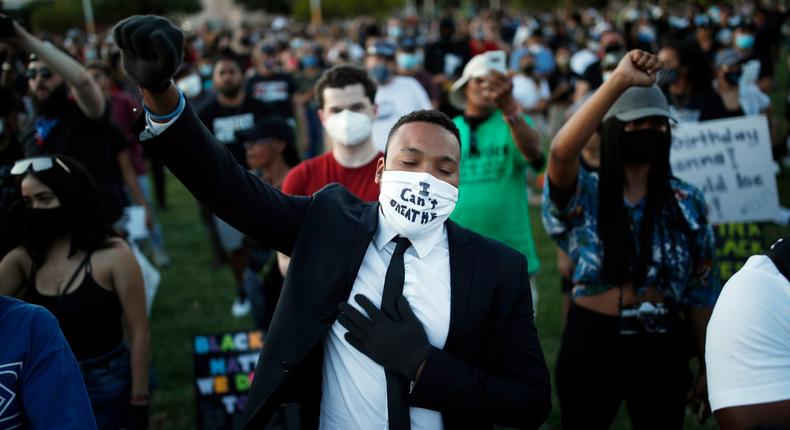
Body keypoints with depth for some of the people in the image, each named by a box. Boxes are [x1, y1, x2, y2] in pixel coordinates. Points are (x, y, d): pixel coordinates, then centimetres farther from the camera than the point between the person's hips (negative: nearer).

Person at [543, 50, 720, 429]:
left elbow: (701, 292, 6)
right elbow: (561, 152, -31)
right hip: (592, 342, -2)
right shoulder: (583, 195, -7)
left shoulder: (688, 203, 2)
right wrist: (618, 82, -36)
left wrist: (707, 366, 7)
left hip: (663, 347, 2)